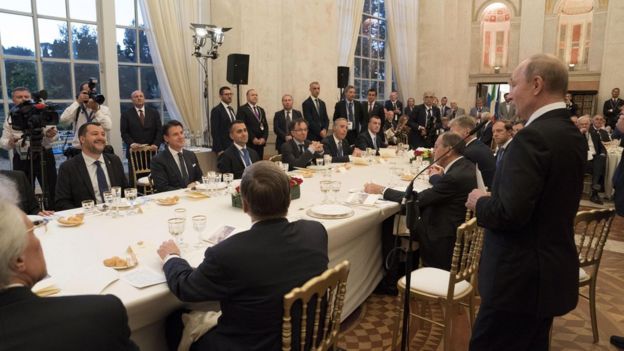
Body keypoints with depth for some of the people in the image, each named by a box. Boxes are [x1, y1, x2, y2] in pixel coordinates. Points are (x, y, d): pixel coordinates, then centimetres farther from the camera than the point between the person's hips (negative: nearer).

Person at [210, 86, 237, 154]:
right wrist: (219, 150, -18)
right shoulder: (216, 110, -8)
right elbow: (215, 131, -13)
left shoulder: (231, 109, 16)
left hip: (234, 146, 7)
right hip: (223, 147, -7)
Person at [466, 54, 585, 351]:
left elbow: (510, 213, -28)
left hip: (520, 276, -10)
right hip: (553, 270, 10)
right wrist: (493, 198, 9)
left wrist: (480, 202, -9)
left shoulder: (532, 137, -22)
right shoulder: (572, 134, 8)